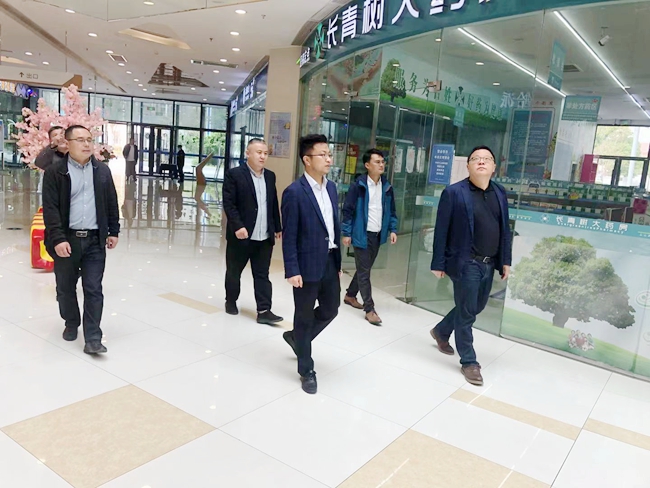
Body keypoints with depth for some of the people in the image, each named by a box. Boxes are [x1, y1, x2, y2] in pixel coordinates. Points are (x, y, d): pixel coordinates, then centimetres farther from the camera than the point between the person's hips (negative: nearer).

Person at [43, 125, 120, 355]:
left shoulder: (102, 170, 7)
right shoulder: (55, 171, -4)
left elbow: (111, 203, 11)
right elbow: (50, 208, -9)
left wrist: (113, 231, 8)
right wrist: (58, 239, -16)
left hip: (95, 240, 2)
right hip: (67, 240, -1)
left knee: (93, 290, -1)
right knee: (65, 288, 14)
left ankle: (93, 339, 2)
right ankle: (71, 323, 37)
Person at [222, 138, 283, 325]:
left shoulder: (270, 176, 11)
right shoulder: (234, 175, -7)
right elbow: (229, 204, -13)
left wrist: (278, 228, 13)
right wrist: (237, 226, -22)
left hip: (265, 237, 4)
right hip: (241, 235, -4)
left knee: (262, 274, 4)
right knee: (234, 271, 13)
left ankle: (264, 311, 5)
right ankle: (231, 301, 32)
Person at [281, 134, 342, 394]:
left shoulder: (331, 187, 8)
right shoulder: (294, 192, -14)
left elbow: (335, 227, 12)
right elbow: (289, 236, -14)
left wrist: (338, 261, 12)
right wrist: (292, 270, -17)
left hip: (330, 262, 7)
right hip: (308, 264, -7)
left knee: (331, 310, 18)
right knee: (304, 316, 8)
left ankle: (296, 337, 43)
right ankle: (306, 371, 24)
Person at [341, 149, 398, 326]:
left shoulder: (387, 187, 4)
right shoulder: (358, 186, -12)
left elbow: (391, 211, 12)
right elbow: (348, 210, -9)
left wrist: (392, 229, 3)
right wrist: (346, 233, -10)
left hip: (378, 235, 6)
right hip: (362, 235, -6)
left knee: (365, 269, 16)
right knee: (364, 272, -1)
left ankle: (350, 296, 35)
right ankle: (369, 309, 4)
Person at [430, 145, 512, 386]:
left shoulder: (500, 193, 8)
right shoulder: (454, 193, -10)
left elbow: (505, 229, 12)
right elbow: (441, 231, -9)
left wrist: (506, 260, 8)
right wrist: (438, 263, -10)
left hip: (489, 264, 7)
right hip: (466, 263, -6)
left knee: (476, 307, 19)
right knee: (467, 312, 3)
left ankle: (441, 331, 44)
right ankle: (469, 362, 19)